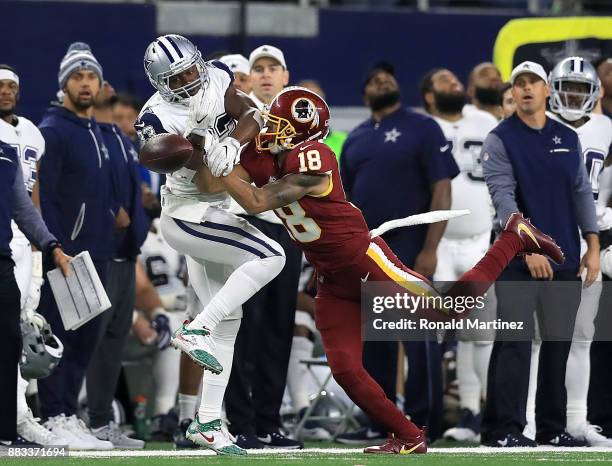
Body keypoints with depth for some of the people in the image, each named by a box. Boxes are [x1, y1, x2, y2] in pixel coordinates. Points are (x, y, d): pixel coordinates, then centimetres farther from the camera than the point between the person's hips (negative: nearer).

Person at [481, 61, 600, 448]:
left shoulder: (568, 139, 13)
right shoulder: (500, 140, -1)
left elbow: (582, 192, 13)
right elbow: (503, 197, -11)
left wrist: (592, 246, 3)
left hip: (565, 259, 5)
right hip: (518, 260, -5)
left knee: (559, 344, 7)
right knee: (516, 343, -9)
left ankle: (553, 428, 13)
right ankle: (503, 429, -8)